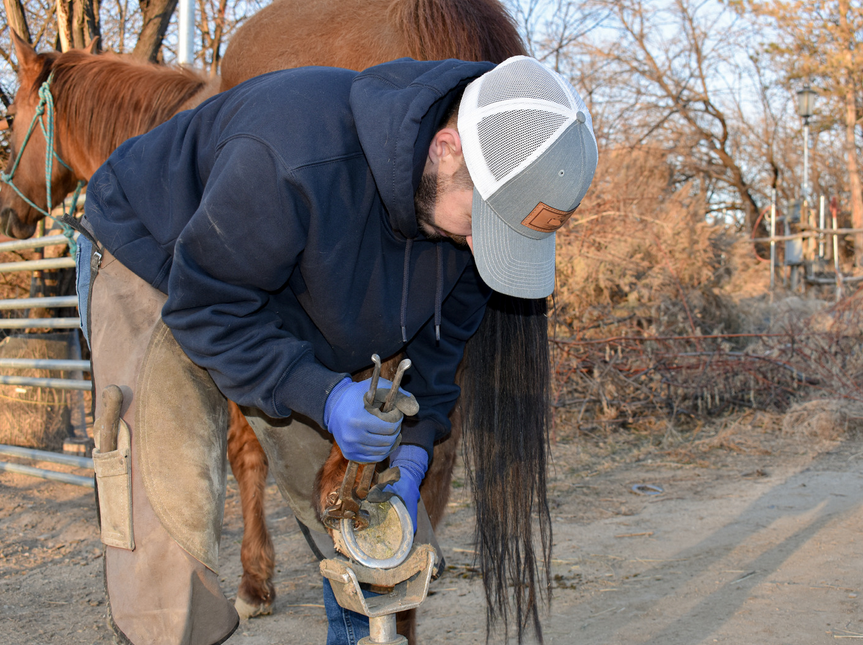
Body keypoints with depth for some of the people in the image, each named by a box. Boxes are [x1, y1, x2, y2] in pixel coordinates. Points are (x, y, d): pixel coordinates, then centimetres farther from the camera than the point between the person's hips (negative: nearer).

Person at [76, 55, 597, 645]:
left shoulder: (473, 202, -19)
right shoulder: (295, 158, -42)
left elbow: (442, 332, -4)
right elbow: (206, 307, -32)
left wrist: (412, 451, -14)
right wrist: (322, 396, -41)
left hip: (294, 316, 6)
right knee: (170, 514, -17)